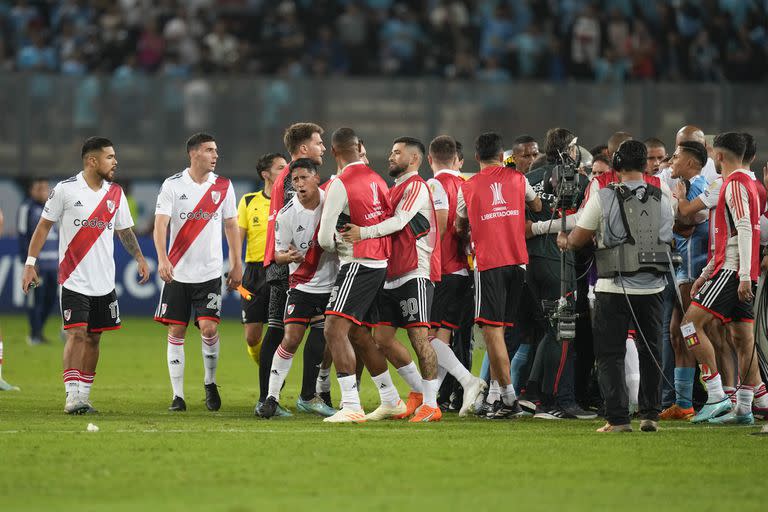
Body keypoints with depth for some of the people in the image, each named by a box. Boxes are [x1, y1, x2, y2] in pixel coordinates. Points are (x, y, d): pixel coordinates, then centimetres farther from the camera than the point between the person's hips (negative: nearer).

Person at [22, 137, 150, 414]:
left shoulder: (115, 193, 8)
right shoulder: (65, 190, -7)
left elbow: (125, 231, 19)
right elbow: (44, 226, -1)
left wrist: (139, 258, 7)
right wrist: (30, 263, -5)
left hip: (104, 282, 5)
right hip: (74, 280, -5)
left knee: (93, 338, 8)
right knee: (77, 334, -12)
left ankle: (84, 396, 14)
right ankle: (72, 397, -12)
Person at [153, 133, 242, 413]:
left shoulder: (223, 186, 4)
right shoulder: (172, 185, -4)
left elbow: (231, 226, 12)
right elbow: (160, 223, -12)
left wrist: (236, 266, 9)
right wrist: (162, 259, -26)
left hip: (210, 273, 1)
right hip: (177, 271, -1)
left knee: (209, 327, -11)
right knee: (176, 332, 0)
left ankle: (210, 382, 12)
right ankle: (178, 395, 7)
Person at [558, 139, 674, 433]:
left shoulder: (602, 198, -7)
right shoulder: (662, 200, 3)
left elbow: (578, 240, 0)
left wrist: (564, 241, 25)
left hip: (614, 287, -3)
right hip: (652, 286, 3)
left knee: (610, 353, 4)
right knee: (650, 352, 16)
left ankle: (618, 417, -5)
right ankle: (650, 414, 17)